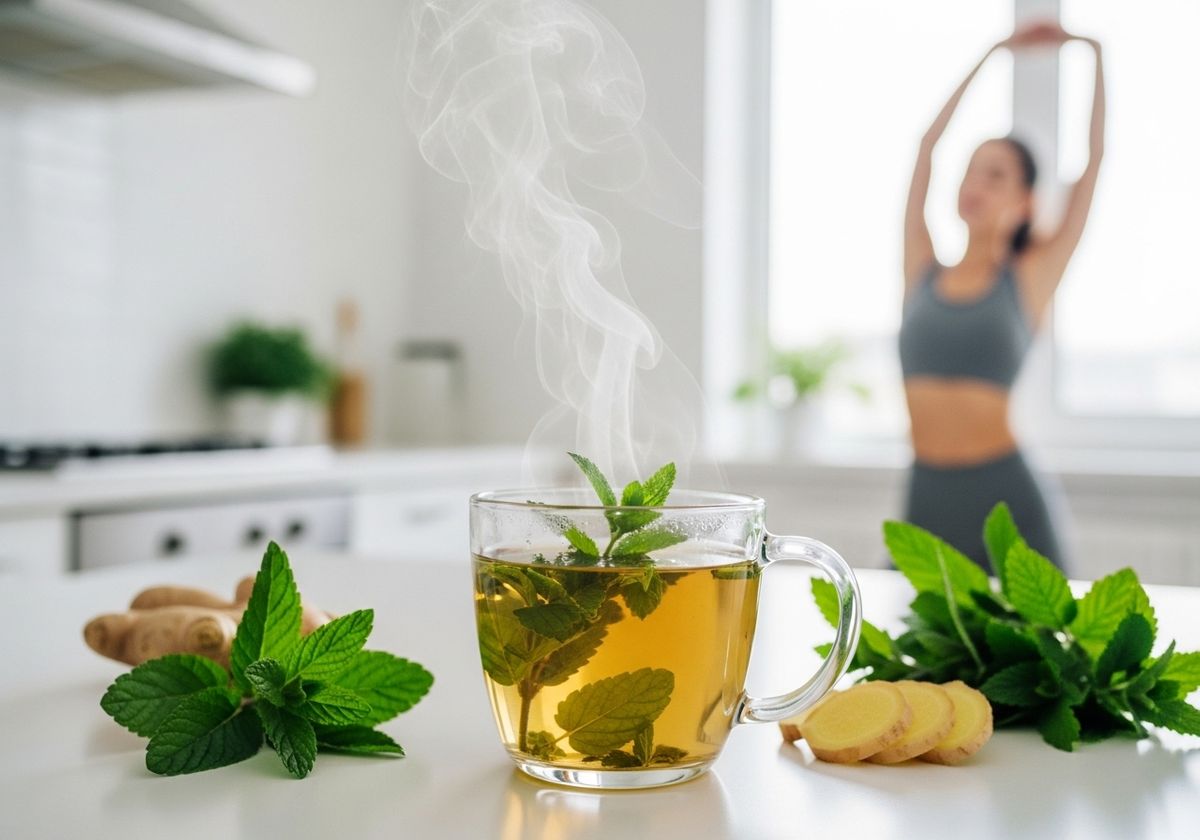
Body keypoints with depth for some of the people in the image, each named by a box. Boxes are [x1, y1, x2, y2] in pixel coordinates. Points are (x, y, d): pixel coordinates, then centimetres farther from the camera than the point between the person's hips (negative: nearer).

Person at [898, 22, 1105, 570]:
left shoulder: (1029, 277, 5)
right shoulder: (923, 271, 11)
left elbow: (1093, 161, 9)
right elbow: (929, 143, 16)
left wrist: (1095, 58, 18)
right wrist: (995, 52, 25)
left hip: (1003, 491, -2)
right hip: (925, 495, 2)